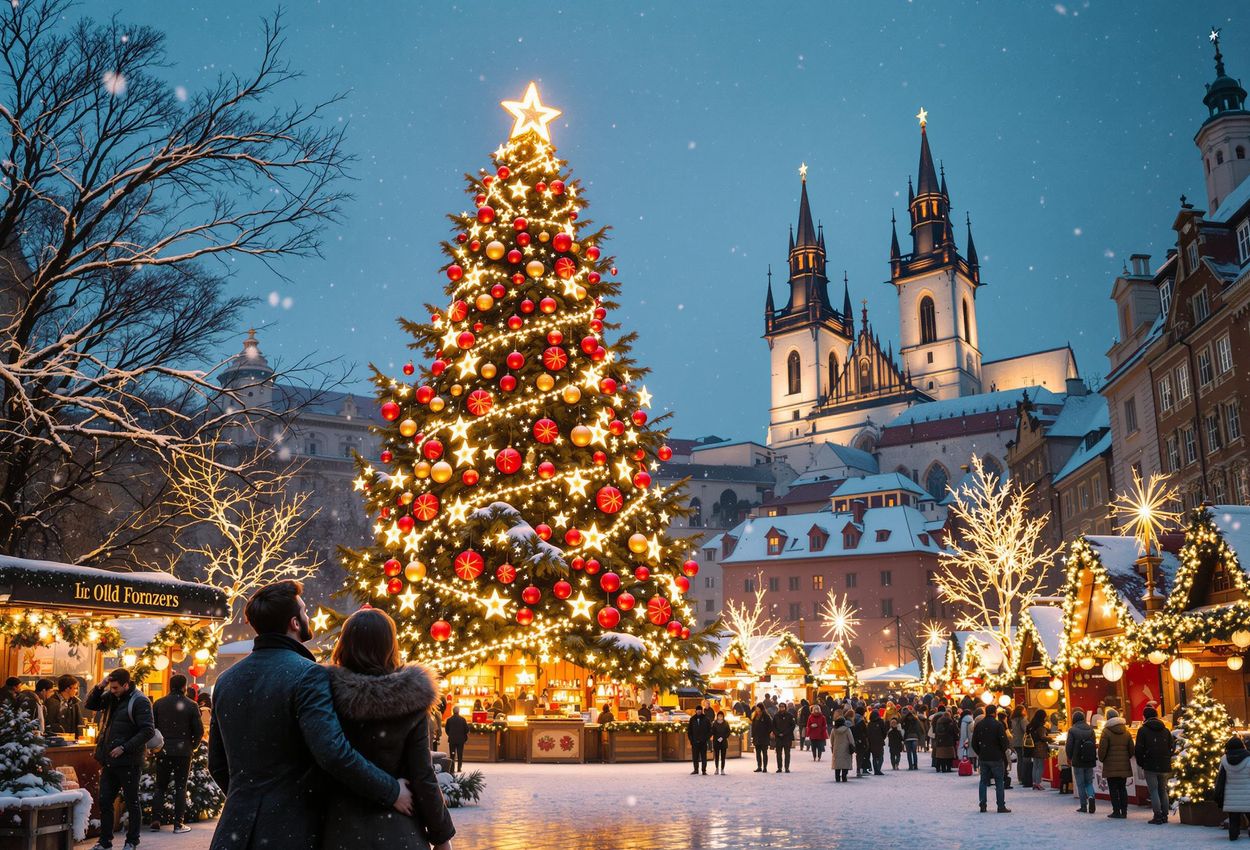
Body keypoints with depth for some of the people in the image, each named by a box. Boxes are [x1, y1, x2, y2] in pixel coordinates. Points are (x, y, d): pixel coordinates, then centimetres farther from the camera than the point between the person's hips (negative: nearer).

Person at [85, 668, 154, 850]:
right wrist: (100, 687, -1)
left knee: (132, 802, 5)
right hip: (108, 760, 7)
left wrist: (124, 748, -20)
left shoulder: (140, 701, -13)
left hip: (128, 762, -7)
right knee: (105, 801, 12)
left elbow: (148, 731, -17)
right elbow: (90, 704, 17)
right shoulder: (111, 697, 8)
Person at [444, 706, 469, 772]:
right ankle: (459, 768, 5)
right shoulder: (462, 719, -7)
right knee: (460, 755, 7)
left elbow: (447, 730, 1)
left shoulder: (449, 719, -5)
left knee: (452, 755, 6)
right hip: (461, 739, 0)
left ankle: (452, 769, 2)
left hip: (451, 739, 1)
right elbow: (467, 729, -6)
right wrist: (465, 738, 11)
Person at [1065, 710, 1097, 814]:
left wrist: (1069, 758, 7)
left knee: (1080, 784, 5)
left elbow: (1069, 746, -10)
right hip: (1090, 761, 4)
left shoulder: (1072, 730, -11)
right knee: (1089, 782, 15)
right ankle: (1091, 796, -11)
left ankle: (1084, 806, 5)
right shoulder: (1090, 729, 1)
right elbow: (1094, 744, 4)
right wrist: (1093, 756, 16)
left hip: (1078, 761, -4)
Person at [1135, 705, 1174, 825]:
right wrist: (1167, 761, 16)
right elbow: (1171, 748, 9)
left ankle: (1158, 816, -6)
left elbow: (1138, 749, -8)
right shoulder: (1166, 730, 8)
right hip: (1165, 766, 5)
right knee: (1163, 790, 13)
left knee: (1154, 791, -2)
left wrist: (1141, 763, 5)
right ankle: (1164, 816, 14)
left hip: (1150, 766, -5)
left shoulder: (1143, 730, -6)